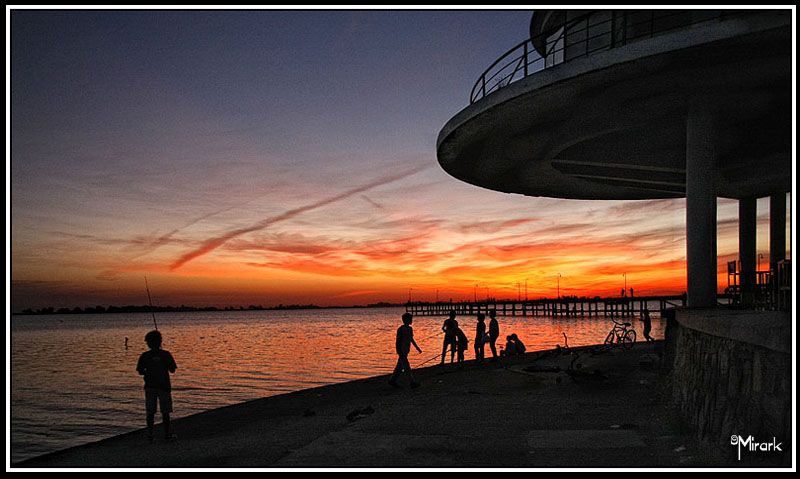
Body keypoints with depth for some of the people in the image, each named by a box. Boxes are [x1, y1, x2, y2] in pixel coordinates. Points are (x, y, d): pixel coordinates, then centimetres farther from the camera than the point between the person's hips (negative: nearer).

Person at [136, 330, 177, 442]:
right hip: (164, 386, -1)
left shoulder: (144, 356, -2)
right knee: (165, 411, 7)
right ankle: (167, 434, 12)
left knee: (150, 412, 7)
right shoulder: (166, 354, -6)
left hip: (150, 387, 1)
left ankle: (150, 434, 6)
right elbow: (172, 370, -3)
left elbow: (140, 371, 0)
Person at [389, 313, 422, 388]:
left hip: (406, 351, 9)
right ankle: (413, 382, -5)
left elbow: (411, 339, 20)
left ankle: (392, 380, 23)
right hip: (402, 352, -9)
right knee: (407, 368, -6)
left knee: (400, 367, 13)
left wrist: (417, 348, 17)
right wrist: (399, 353, -22)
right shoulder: (400, 329, -17)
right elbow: (397, 341, -18)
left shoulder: (410, 328, 9)